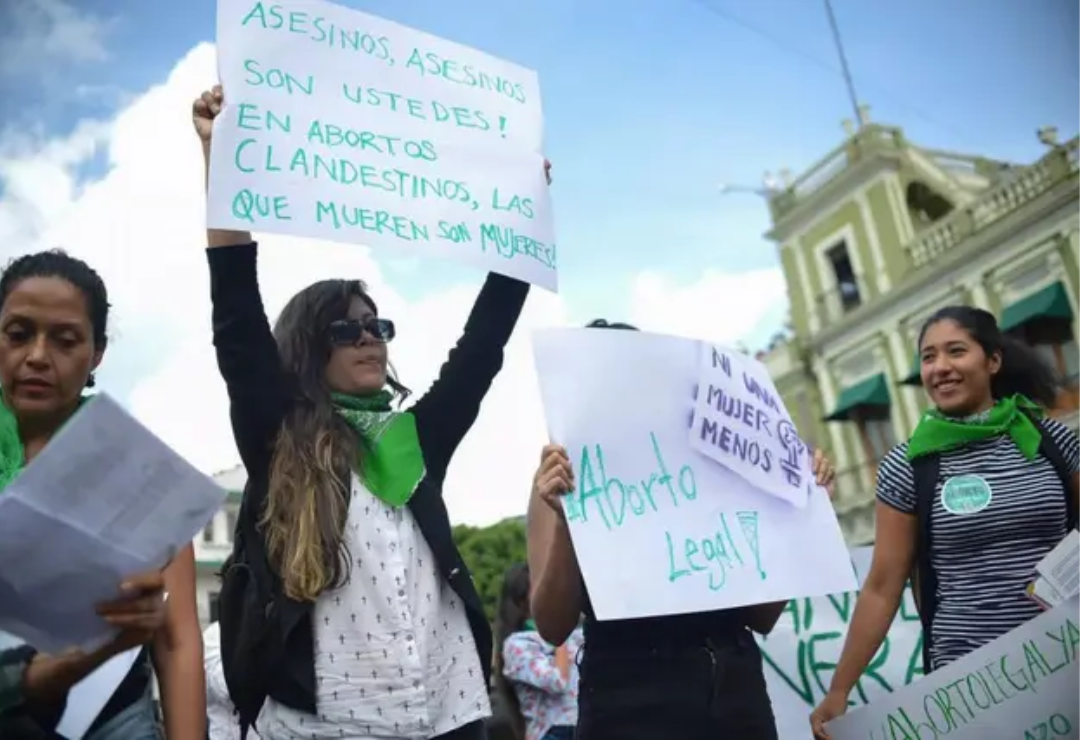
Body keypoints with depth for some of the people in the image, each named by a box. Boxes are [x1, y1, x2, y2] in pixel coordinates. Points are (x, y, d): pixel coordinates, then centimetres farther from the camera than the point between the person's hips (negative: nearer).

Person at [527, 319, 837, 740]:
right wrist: (565, 519, -22)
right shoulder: (565, 480, 1)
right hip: (634, 704, -3)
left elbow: (762, 617, 10)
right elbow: (553, 627, -8)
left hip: (738, 693, 4)